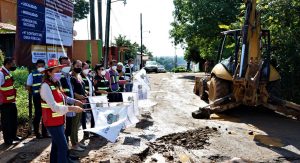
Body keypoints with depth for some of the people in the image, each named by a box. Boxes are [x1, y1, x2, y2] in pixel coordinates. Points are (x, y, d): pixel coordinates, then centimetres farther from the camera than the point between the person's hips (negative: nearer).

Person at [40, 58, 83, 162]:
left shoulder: (56, 84, 7)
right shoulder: (46, 86, -21)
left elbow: (63, 98, 20)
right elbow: (55, 107, -29)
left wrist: (74, 101, 6)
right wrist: (72, 108, -33)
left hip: (58, 121, 9)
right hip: (52, 122, -9)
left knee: (56, 145, 20)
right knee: (63, 147, -10)